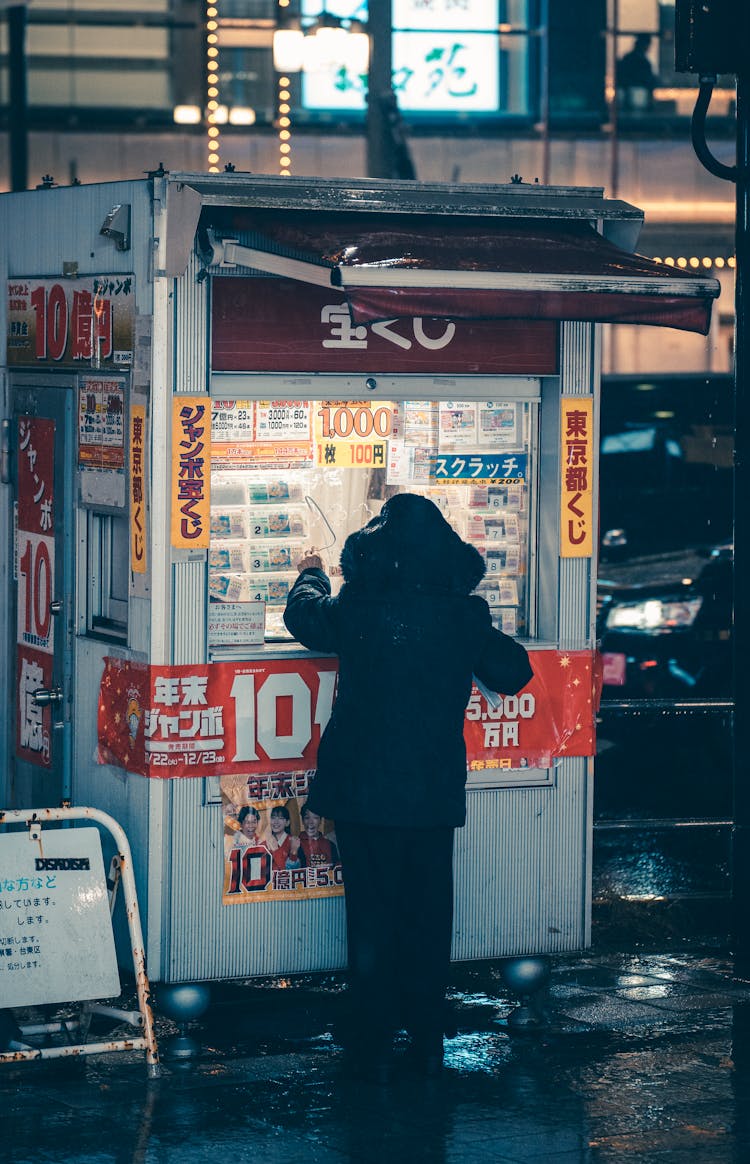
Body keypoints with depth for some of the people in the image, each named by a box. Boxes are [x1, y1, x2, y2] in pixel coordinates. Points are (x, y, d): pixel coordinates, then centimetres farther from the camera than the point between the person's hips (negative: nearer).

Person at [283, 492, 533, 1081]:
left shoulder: (356, 607, -8)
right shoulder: (466, 613, -5)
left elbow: (303, 616, 12)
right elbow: (513, 673, 8)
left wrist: (311, 574, 33)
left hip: (364, 789, -2)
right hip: (436, 790, 2)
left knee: (372, 918, 6)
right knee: (429, 916, 13)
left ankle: (375, 1050, 10)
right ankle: (429, 1043, 20)